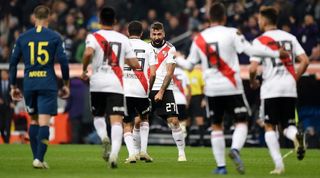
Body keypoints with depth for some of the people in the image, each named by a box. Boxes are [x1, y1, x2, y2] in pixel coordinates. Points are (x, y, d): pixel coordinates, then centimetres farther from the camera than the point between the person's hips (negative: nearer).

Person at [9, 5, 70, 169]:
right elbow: (63, 61, -4)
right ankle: (39, 159, -16)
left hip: (29, 84, 3)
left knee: (34, 120, 17)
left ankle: (36, 157, 14)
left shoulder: (22, 37, 7)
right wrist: (66, 84, 7)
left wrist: (13, 86, 15)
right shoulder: (54, 37, 1)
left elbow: (13, 62, 8)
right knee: (44, 122, -6)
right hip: (48, 84, -3)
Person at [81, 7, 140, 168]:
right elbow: (135, 65, 7)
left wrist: (84, 70, -3)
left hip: (97, 84, 0)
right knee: (116, 121, -6)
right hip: (116, 85, 0)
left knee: (98, 116, 21)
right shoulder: (123, 39, 9)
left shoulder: (94, 37, 2)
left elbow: (88, 53, -20)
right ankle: (114, 153, -27)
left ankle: (104, 138, -9)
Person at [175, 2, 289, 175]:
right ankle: (235, 149, -25)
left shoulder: (199, 39, 5)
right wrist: (276, 53, -7)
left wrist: (177, 59, 34)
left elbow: (189, 65, 13)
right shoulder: (232, 33, -6)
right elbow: (250, 50, -14)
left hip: (212, 88, 3)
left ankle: (220, 165, 10)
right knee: (241, 123, 3)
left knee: (216, 126, 13)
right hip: (232, 87, -3)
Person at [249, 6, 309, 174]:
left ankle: (279, 165, -5)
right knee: (287, 125, 13)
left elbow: (253, 68, -11)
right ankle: (296, 135, -24)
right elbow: (305, 61, 3)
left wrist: (253, 82, 9)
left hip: (270, 88, -4)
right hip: (289, 88, 4)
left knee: (269, 127, 7)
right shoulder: (290, 37, 9)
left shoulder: (260, 40, -3)